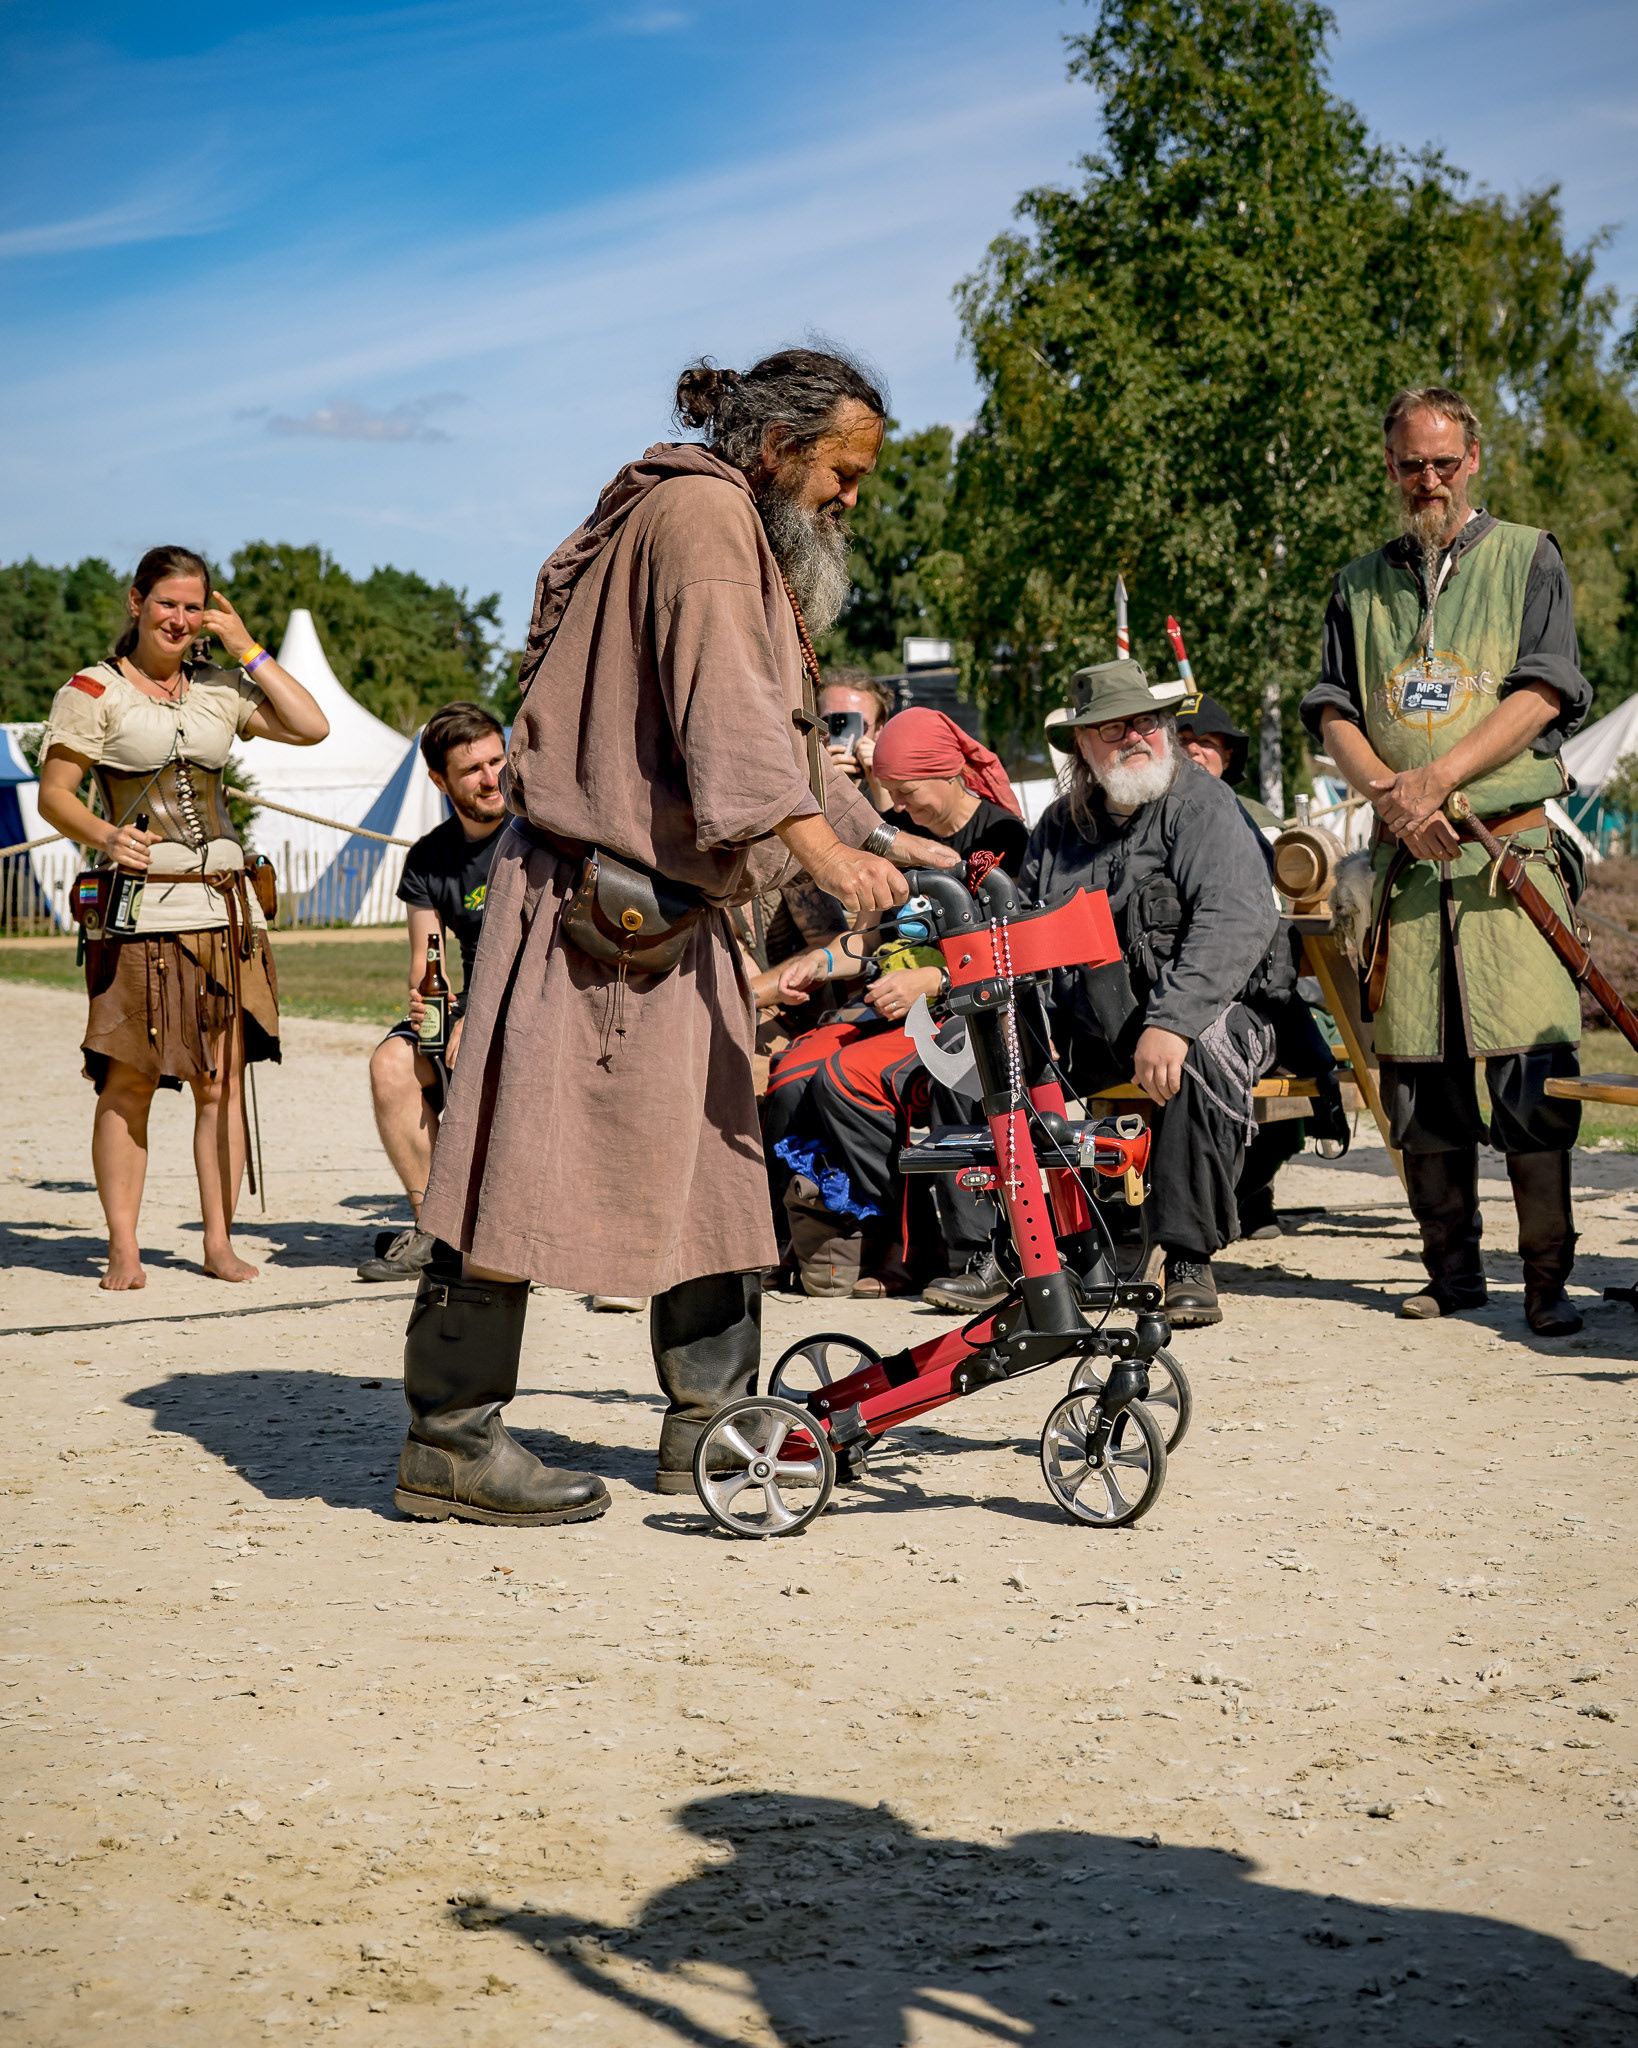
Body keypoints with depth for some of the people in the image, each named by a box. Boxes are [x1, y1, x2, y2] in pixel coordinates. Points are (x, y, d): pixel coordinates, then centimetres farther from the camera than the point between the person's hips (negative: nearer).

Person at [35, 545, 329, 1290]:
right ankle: (123, 1249, 1)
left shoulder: (219, 690, 15)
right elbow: (54, 794, -4)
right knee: (128, 1084, -4)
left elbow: (311, 727, 7)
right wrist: (105, 837, -23)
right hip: (138, 912, -4)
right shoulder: (92, 692, 2)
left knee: (222, 1082, 2)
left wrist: (249, 651, 6)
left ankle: (219, 1242, 8)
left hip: (225, 908, 4)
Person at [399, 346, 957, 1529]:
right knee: (541, 1153, -9)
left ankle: (712, 1426, 19)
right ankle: (451, 1439, -4)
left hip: (674, 906, 11)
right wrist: (814, 839, -33)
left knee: (713, 1156, 12)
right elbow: (724, 698, -24)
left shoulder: (753, 541, 24)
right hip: (596, 898, -11)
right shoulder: (701, 512, -11)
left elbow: (776, 729, 29)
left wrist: (874, 836, 23)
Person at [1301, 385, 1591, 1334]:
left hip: (1512, 851, -3)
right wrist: (1391, 793, -9)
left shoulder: (1528, 559, 8)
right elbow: (1333, 711, 11)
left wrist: (1437, 777, -14)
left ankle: (1548, 1278, -7)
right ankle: (1453, 1268, 14)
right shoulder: (1362, 585, 18)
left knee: (1530, 1073, -11)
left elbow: (1543, 693, -3)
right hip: (1406, 859, 4)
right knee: (1418, 1077, 3)